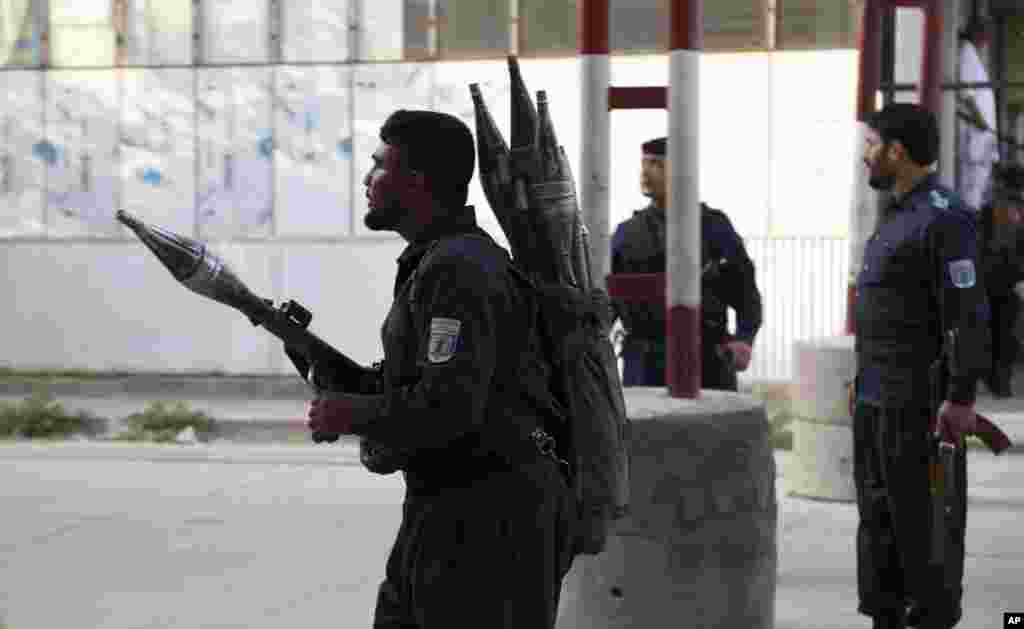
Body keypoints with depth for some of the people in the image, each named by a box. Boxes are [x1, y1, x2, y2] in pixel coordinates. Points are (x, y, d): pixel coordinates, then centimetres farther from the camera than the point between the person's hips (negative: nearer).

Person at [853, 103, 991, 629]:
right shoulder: (896, 215, 16)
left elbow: (968, 315, -19)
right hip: (875, 401, 9)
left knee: (922, 521, -4)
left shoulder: (943, 217, -14)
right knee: (878, 515, 13)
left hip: (917, 403, -9)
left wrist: (960, 398, -22)